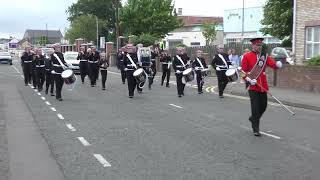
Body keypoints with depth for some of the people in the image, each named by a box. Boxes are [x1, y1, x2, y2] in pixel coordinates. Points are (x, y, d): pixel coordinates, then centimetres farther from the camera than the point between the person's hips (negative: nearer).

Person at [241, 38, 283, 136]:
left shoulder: (264, 55, 9)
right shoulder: (247, 56, -3)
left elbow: (273, 64, -3)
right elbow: (243, 71, -3)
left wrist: (278, 64, -25)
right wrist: (249, 79, -18)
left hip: (263, 86, 5)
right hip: (253, 86, -5)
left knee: (263, 106, 12)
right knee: (255, 107, -6)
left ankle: (253, 118, 39)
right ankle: (256, 129, 4)